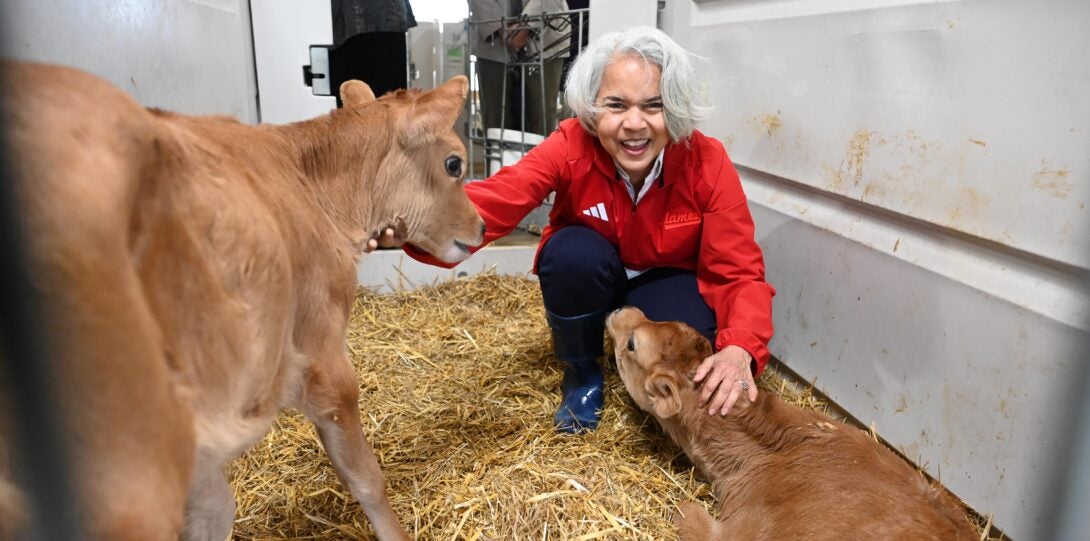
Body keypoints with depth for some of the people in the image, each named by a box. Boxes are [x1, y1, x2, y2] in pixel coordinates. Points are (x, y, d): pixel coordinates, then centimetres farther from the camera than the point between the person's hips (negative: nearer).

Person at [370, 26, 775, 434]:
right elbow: (496, 198, -43)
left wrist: (739, 349, -43)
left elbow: (739, 272, -23)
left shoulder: (707, 162, -24)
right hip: (588, 278, 1)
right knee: (572, 251, -33)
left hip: (668, 281, 0)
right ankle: (582, 373, -5)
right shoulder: (571, 146, -26)